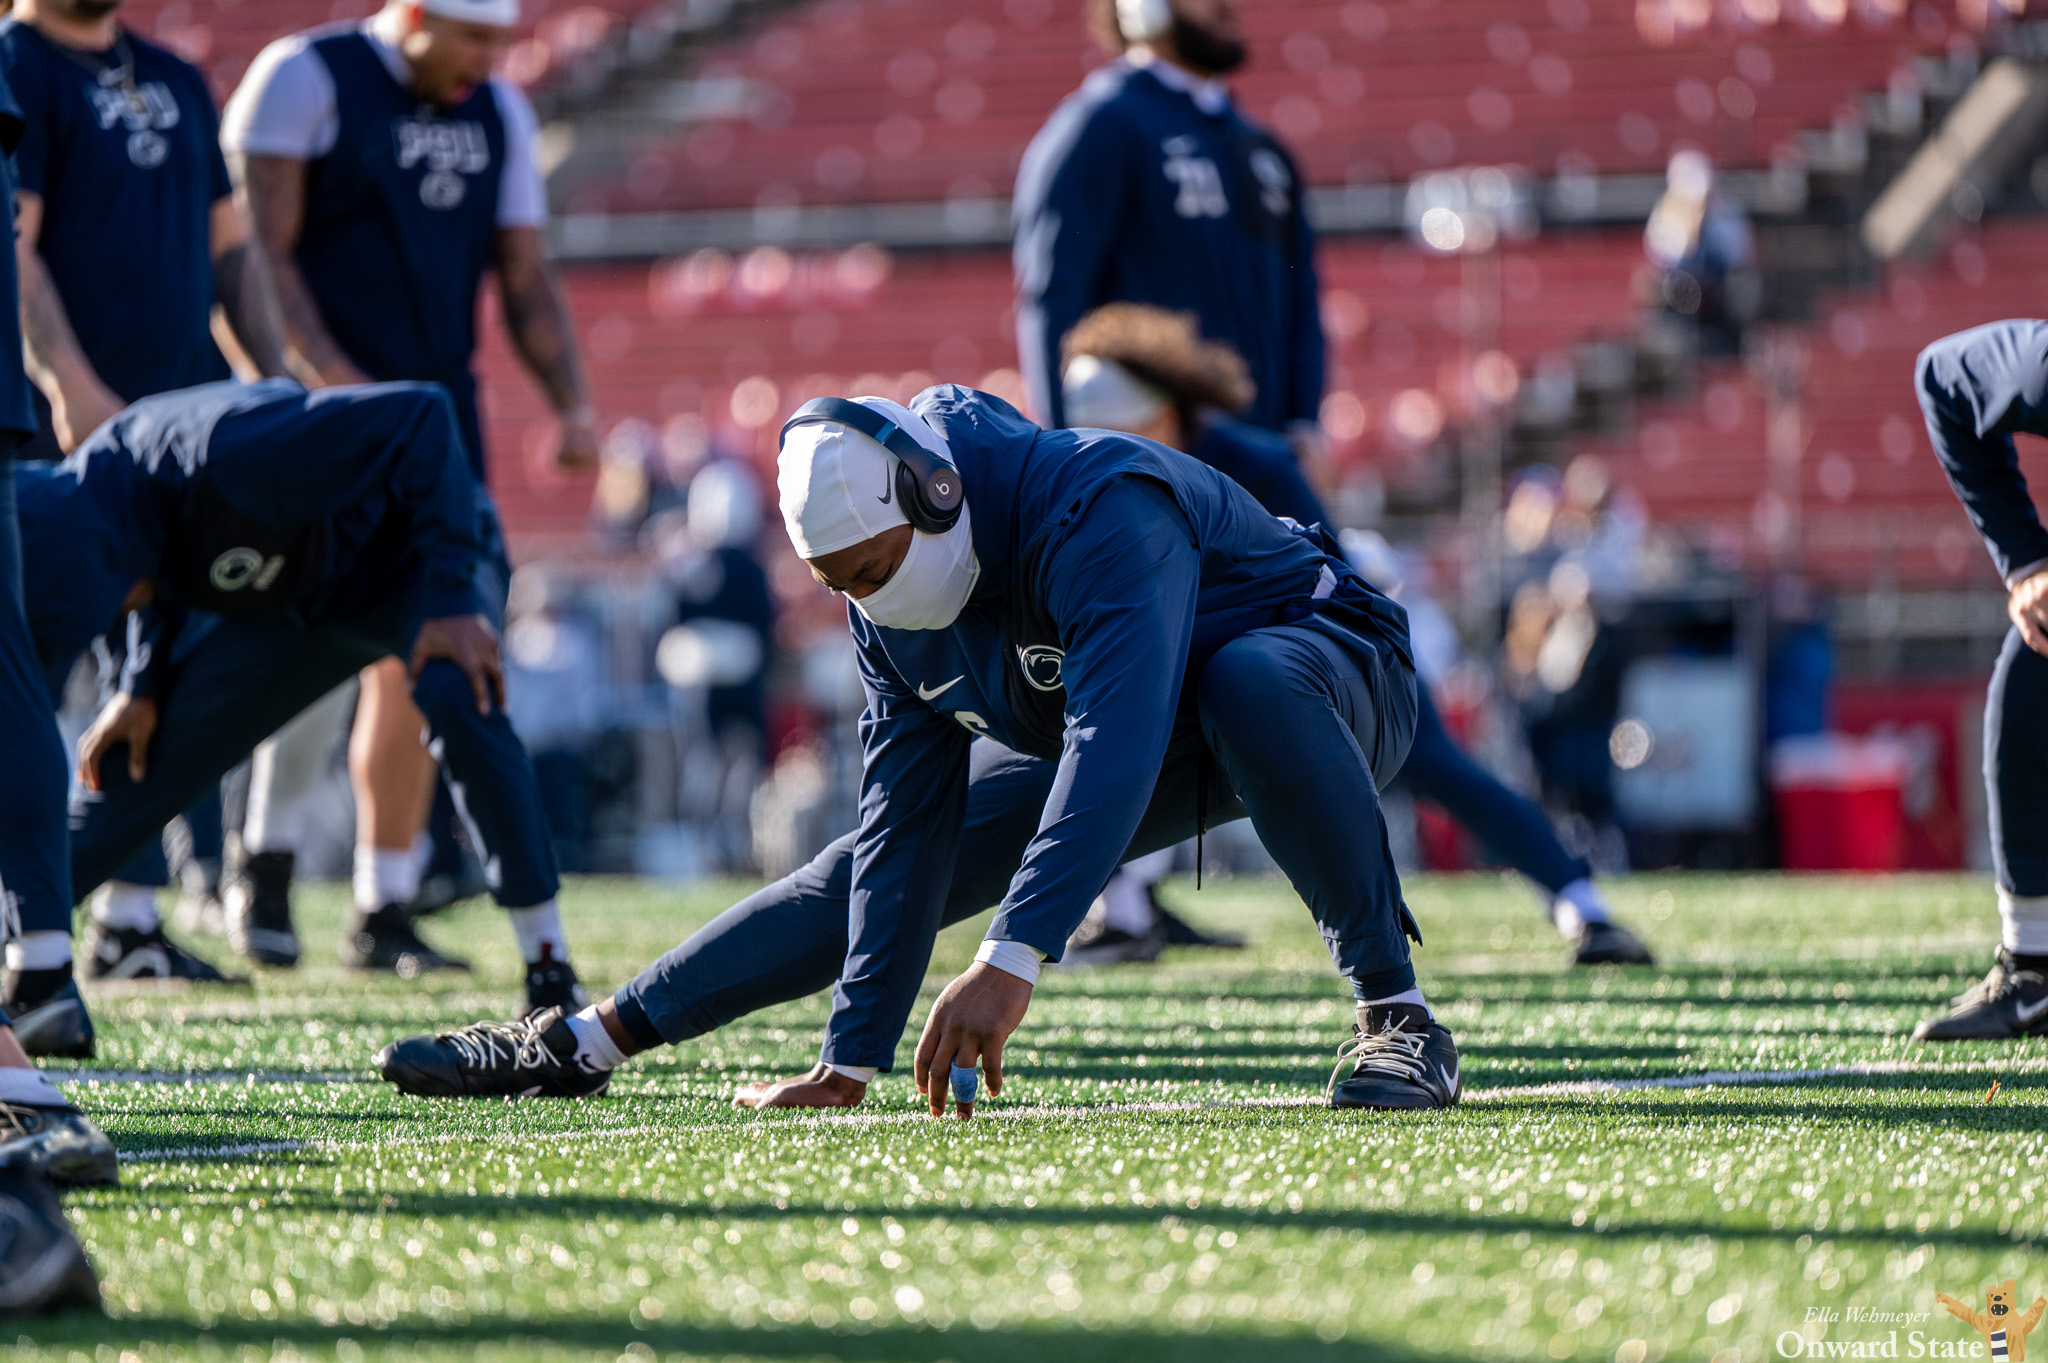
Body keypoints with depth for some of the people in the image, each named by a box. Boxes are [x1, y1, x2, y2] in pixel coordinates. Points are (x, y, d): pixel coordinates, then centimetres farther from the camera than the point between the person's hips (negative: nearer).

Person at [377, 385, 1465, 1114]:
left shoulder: (1100, 511, -36)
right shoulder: (892, 614, -11)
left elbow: (1115, 747, -48)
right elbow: (906, 831, -8)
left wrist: (1010, 963, -56)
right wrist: (852, 1061, -13)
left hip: (1327, 680, -7)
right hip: (1096, 738, 7)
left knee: (1251, 684, -42)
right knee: (868, 869, 0)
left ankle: (1395, 1015, -33)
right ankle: (584, 1044, 9)